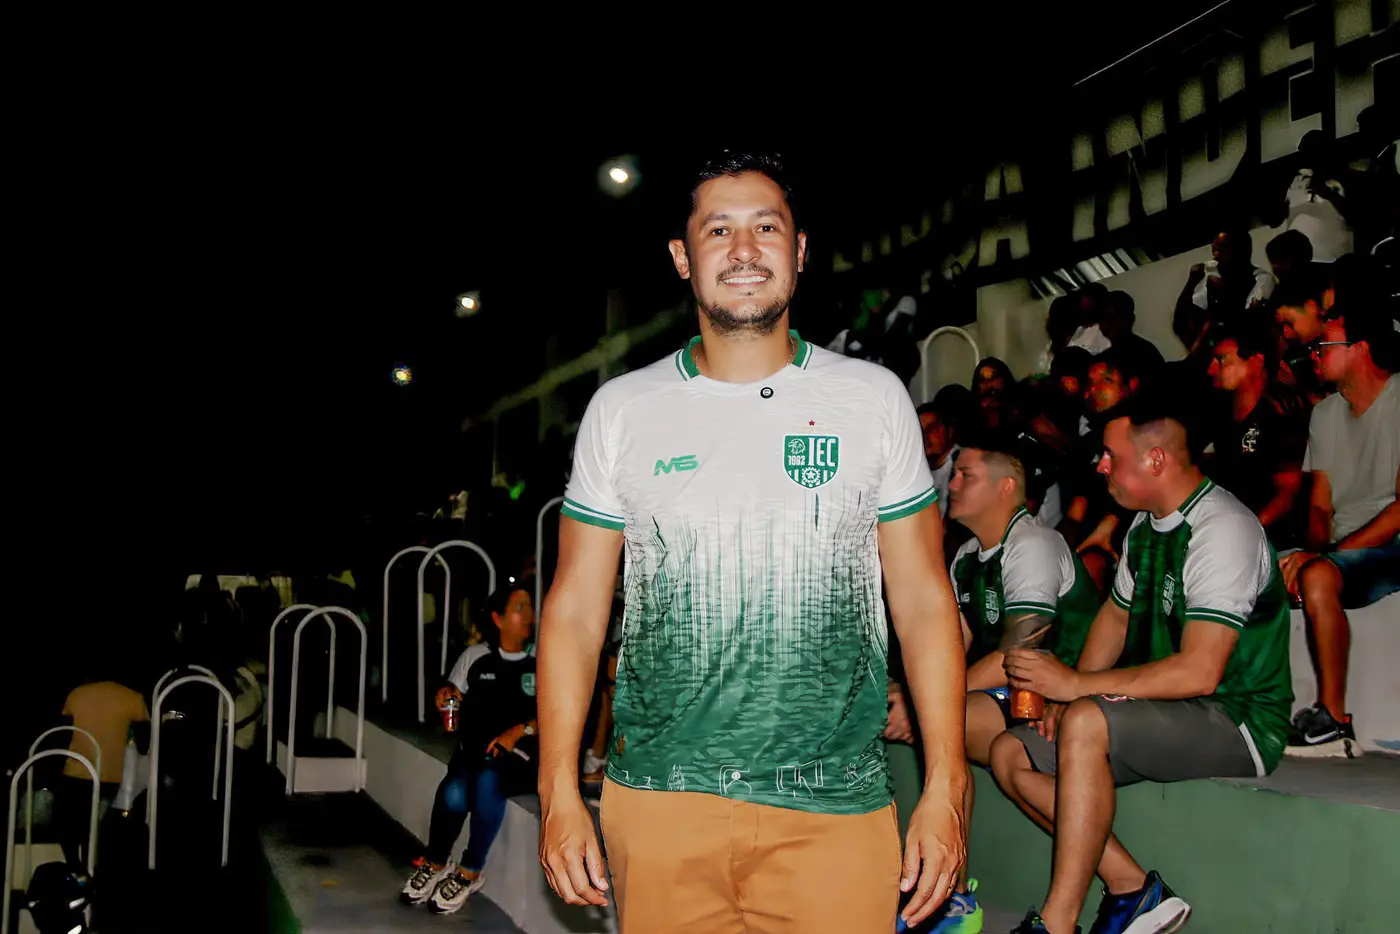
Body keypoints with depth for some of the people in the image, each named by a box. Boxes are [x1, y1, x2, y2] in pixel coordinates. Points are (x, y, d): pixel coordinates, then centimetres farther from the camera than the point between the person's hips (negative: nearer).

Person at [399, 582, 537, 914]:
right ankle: (435, 863, 1)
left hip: (520, 754, -2)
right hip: (473, 749, 2)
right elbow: (453, 694, 24)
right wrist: (446, 696, 1)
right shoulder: (475, 656, 11)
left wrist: (520, 730, -17)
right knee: (454, 795, -29)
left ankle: (470, 871, -14)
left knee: (487, 780, -35)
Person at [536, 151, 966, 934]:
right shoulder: (622, 409, 4)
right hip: (660, 798, 1)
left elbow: (924, 601, 3)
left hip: (836, 806, 0)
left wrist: (945, 789, -2)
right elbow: (576, 610, 5)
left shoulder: (874, 398, 3)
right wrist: (559, 793, -1)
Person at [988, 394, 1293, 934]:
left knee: (1086, 725, -33)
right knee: (1011, 755, -2)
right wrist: (1071, 693, 3)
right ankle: (1131, 888, -5)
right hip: (1162, 715, 9)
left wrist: (1078, 686, -22)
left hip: (1238, 722, -9)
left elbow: (1199, 671, -27)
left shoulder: (1223, 529, -20)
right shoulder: (1145, 525, 8)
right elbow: (1116, 614, 21)